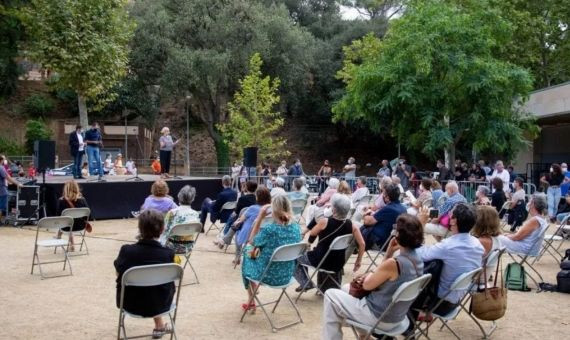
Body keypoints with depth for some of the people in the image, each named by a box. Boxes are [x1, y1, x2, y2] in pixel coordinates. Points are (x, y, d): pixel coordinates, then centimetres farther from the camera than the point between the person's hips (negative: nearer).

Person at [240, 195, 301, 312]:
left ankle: (251, 302, 38)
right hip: (287, 275, 5)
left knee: (248, 257, 29)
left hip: (268, 276, -5)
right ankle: (255, 289, 46)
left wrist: (260, 218, -11)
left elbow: (251, 242, -5)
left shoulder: (268, 229, -26)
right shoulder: (296, 228, -9)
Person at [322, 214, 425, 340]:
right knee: (346, 288, 26)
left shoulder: (393, 263, -30)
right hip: (396, 316, 9)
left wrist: (370, 274, 3)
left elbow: (366, 285, -14)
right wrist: (389, 252, -3)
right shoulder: (417, 260, -2)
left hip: (379, 318, -9)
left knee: (331, 294, 6)